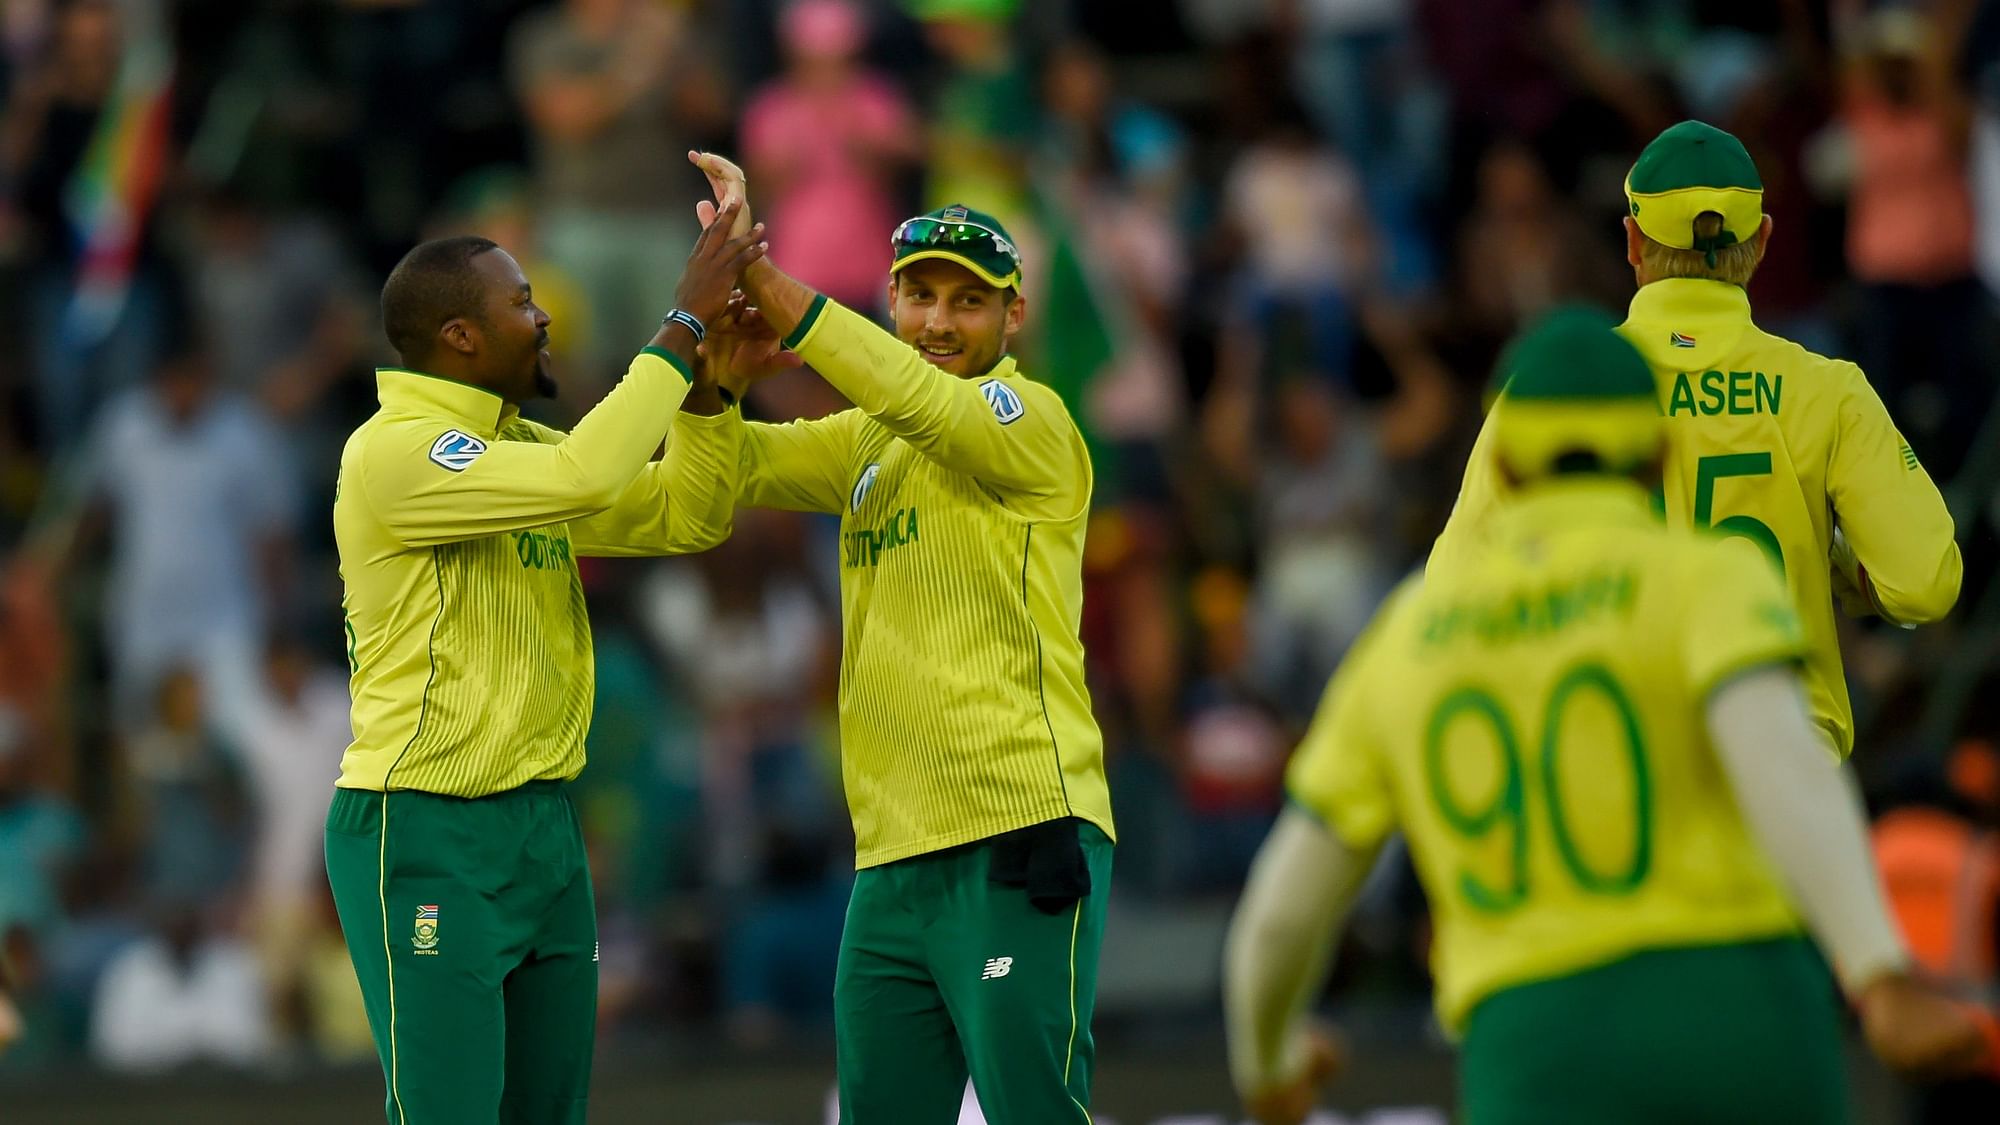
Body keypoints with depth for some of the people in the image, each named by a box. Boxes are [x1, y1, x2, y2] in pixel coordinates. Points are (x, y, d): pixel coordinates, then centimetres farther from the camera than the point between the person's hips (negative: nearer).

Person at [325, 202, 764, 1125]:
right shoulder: (392, 453, -15)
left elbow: (679, 518, 11)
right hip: (428, 838, -9)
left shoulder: (520, 448, 12)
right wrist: (682, 327, -19)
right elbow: (584, 475, -26)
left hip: (543, 827, 9)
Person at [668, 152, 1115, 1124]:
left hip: (1017, 844, -7)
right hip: (894, 858, 7)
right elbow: (713, 484, 10)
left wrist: (767, 283, -27)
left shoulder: (1030, 420, -3)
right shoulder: (865, 442, 18)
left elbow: (925, 402, -23)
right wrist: (712, 377, -12)